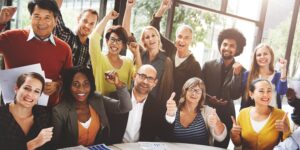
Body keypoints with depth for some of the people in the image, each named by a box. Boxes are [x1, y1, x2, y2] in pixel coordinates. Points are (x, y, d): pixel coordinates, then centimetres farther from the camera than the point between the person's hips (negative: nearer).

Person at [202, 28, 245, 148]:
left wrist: (236, 74, -21)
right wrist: (209, 99, -17)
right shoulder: (208, 65, 0)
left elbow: (235, 95, -10)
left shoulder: (241, 70, -2)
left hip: (226, 116, 0)